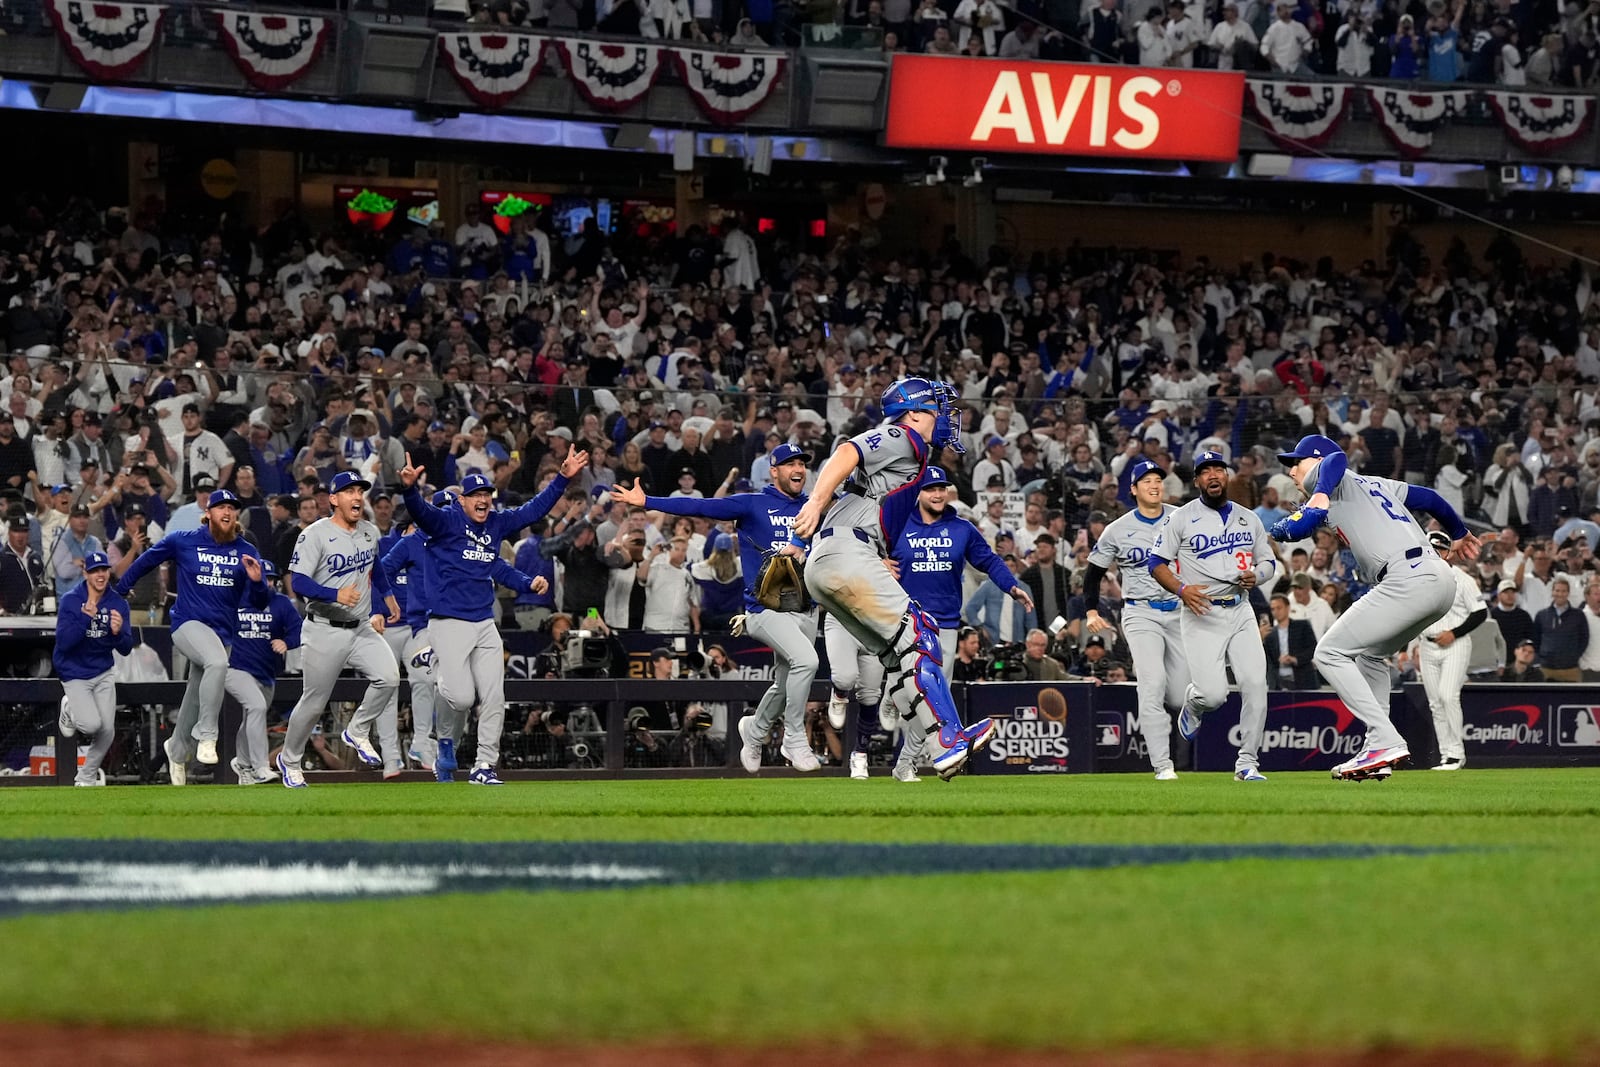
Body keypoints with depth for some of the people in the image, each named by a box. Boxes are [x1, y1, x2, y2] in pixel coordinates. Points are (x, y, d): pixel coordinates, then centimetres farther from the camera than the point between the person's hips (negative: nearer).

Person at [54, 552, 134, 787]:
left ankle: (87, 777, 24)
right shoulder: (70, 600, -15)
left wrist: (118, 632, -30)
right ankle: (70, 710, 16)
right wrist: (85, 618, -35)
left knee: (107, 731, -1)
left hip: (104, 673, 4)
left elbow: (126, 649, -8)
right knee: (92, 724, -20)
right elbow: (63, 642, -24)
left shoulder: (119, 604, -6)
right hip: (75, 674, -4)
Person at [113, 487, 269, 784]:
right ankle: (206, 736, -31)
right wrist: (119, 590, 15)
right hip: (189, 624, -5)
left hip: (223, 632, 5)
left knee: (196, 700, 15)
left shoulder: (245, 553, 6)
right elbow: (147, 560, 14)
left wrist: (256, 581, -18)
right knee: (217, 662, -36)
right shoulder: (183, 542, 0)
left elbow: (259, 603, 3)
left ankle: (177, 749, 43)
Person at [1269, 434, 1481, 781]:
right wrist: (1458, 533, 51)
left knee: (1330, 653, -4)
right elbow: (1428, 497, 35)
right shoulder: (1376, 484, 29)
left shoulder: (1324, 477, 8)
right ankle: (1378, 752, 20)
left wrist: (1319, 497, -29)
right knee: (1370, 654, 28)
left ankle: (1387, 741, -14)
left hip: (1408, 579, -9)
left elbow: (1336, 459, -14)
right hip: (1443, 580, 9)